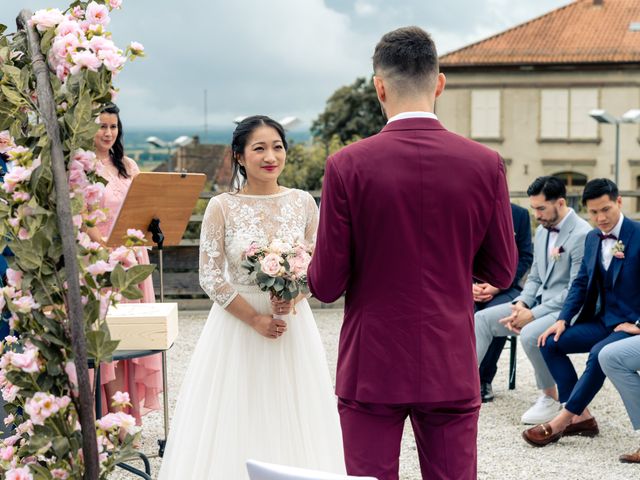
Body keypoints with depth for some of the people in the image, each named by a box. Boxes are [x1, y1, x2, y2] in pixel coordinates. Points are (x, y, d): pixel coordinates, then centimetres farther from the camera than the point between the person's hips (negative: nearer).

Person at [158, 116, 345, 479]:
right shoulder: (222, 207, -7)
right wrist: (255, 319, -14)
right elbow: (211, 277, -8)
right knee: (236, 424, 3)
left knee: (291, 420, 8)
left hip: (293, 323, 2)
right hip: (236, 324, -2)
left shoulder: (303, 202, 0)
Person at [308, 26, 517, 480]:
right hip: (451, 371, 2)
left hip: (371, 370, -1)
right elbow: (501, 272, 3)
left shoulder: (347, 165, -10)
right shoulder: (485, 164, -5)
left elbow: (326, 284, -8)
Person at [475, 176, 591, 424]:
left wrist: (533, 315, -20)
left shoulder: (582, 235, -17)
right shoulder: (542, 230, 10)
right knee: (482, 319, -5)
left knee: (530, 334, -34)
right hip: (539, 303, 9)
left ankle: (550, 399, -13)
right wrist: (521, 303, -5)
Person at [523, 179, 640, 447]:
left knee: (599, 354, -34)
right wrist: (562, 320, -1)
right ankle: (581, 417, -7)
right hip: (603, 320, 8)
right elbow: (581, 283, 12)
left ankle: (561, 421, -25)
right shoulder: (592, 238, 9)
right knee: (551, 342, -7)